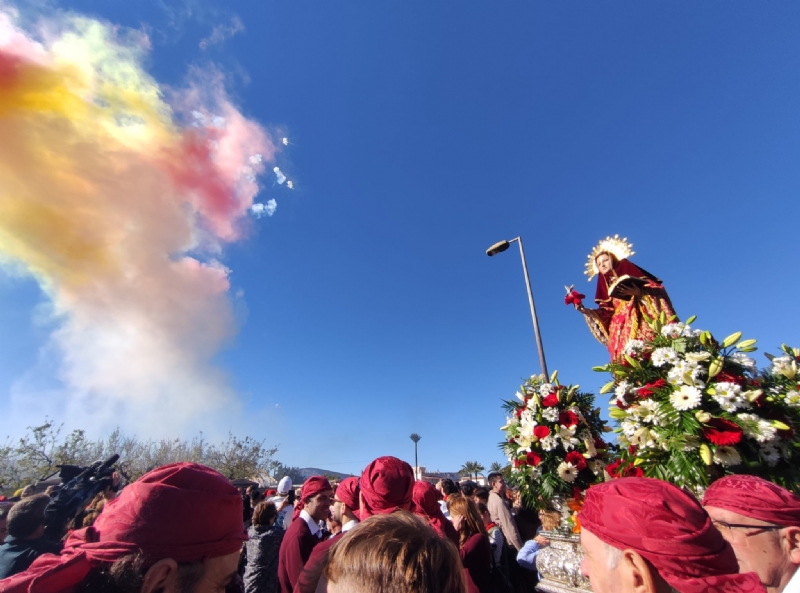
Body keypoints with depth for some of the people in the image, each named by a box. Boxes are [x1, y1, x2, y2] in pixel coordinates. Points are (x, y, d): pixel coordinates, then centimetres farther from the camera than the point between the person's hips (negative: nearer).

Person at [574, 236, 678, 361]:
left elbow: (655, 287, 1)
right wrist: (586, 311, 2)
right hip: (621, 327, 3)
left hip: (640, 319, -3)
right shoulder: (606, 286, 21)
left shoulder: (629, 271, 12)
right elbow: (606, 313, 13)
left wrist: (639, 292, -16)